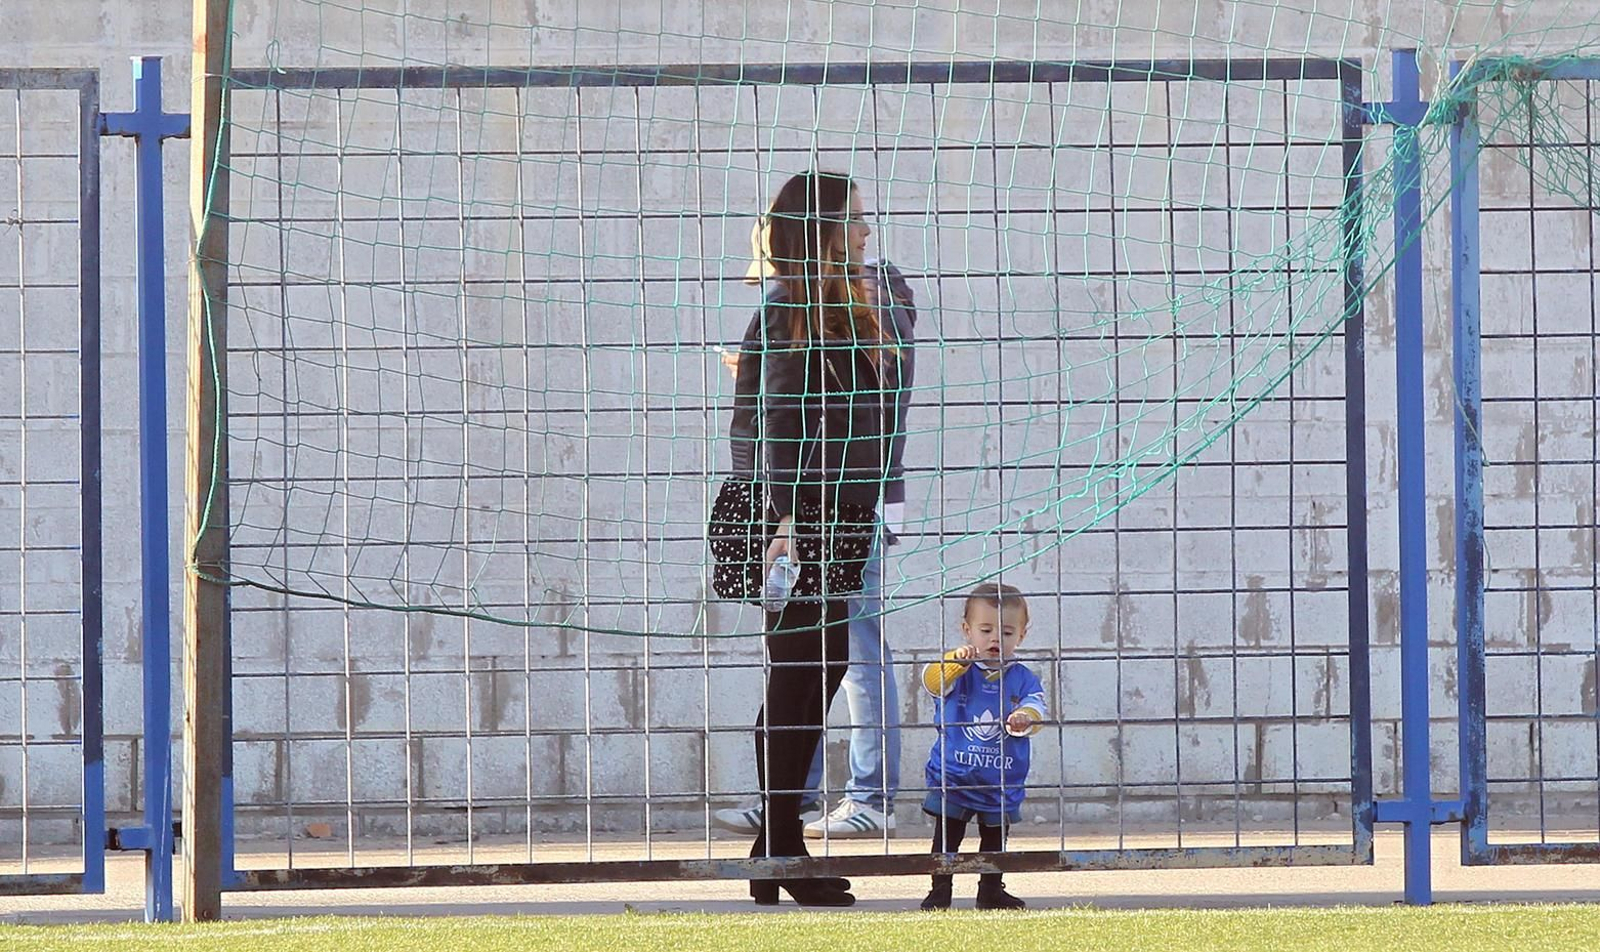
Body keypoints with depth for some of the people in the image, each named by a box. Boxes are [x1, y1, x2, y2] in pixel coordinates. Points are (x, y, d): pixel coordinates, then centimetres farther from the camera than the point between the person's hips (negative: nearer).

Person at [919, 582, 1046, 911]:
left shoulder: (1024, 679, 0)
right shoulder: (959, 671, -4)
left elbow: (1035, 709, -15)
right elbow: (932, 681, -23)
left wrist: (1024, 718, -39)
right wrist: (956, 661, -41)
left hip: (1002, 783, 2)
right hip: (953, 778, -2)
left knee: (995, 836, 14)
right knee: (947, 835, 0)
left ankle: (991, 890, 27)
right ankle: (940, 891, 8)